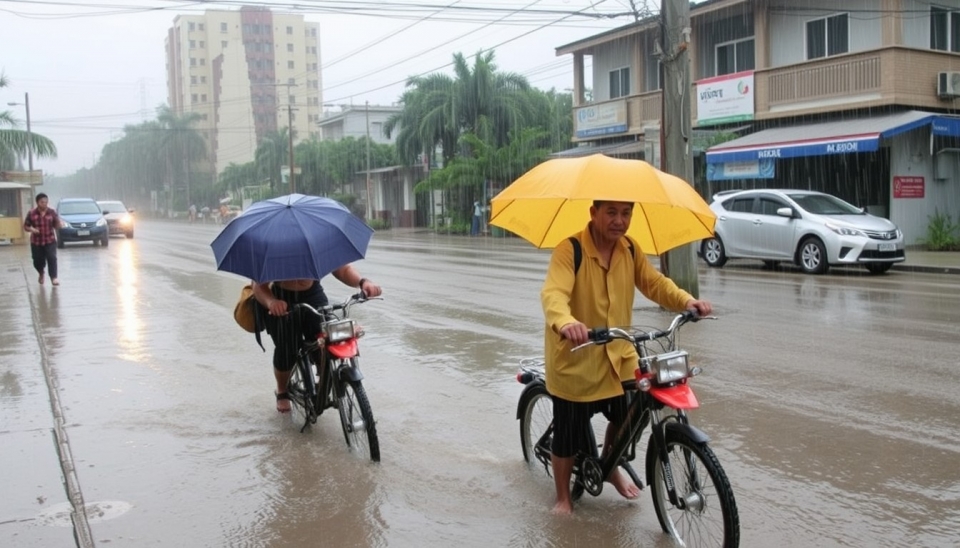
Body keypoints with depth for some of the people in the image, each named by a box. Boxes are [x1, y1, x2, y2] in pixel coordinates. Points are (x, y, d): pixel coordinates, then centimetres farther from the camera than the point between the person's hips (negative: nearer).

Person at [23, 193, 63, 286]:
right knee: (38, 261, 9)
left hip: (50, 241, -1)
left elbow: (56, 225, 3)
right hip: (36, 242, 1)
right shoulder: (31, 213, -3)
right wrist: (31, 229, -17)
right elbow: (25, 226, 5)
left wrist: (60, 224, -21)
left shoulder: (52, 212, -3)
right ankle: (41, 274, 40)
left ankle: (54, 278, -15)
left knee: (52, 258, -16)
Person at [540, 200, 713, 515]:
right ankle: (563, 497, 29)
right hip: (575, 357, -5)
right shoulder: (570, 250, -22)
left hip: (617, 354, 6)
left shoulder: (629, 250, 0)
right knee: (569, 433, 6)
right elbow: (553, 293, -34)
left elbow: (654, 283, 2)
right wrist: (565, 323, -55)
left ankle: (610, 468, 42)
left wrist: (686, 301, -17)